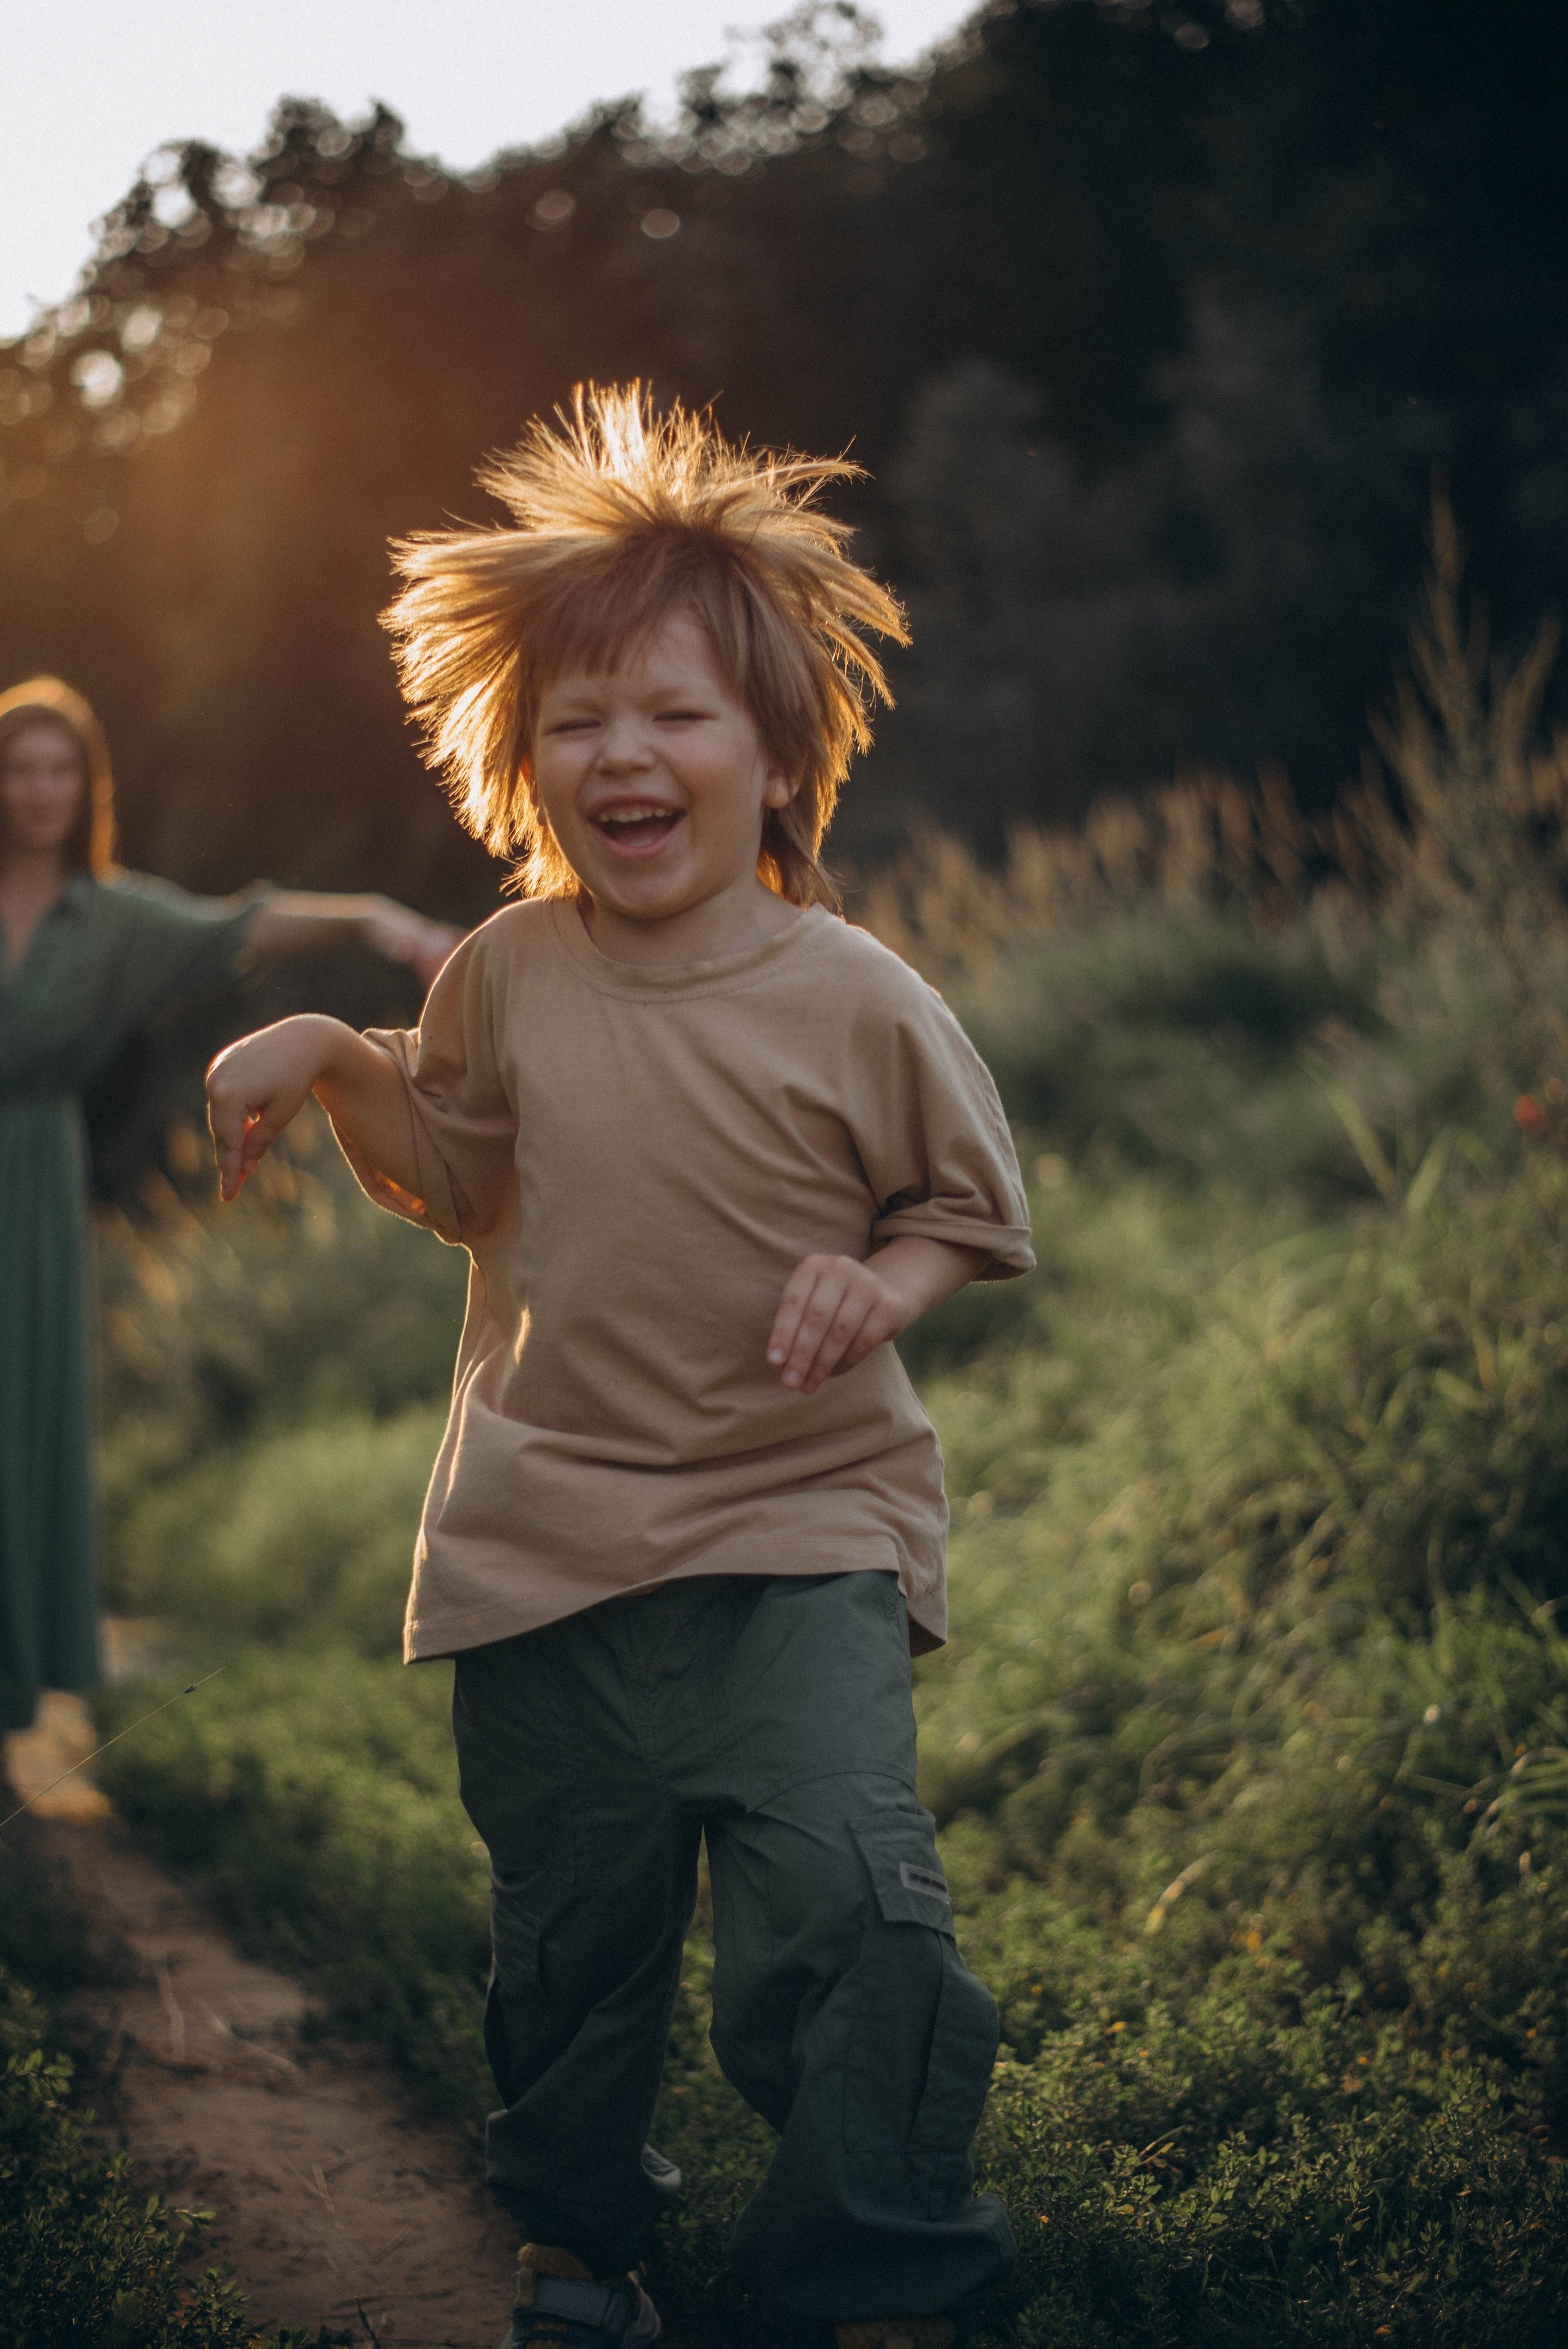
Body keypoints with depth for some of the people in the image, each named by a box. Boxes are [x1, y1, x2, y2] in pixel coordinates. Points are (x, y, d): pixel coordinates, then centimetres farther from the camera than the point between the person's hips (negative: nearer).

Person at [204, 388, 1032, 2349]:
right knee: (569, 1929, 14)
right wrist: (328, 1060, 3)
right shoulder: (510, 976, 1)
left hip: (800, 1526, -3)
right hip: (543, 1529, 3)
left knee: (847, 1897, -21)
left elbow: (969, 1209, 5)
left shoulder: (855, 1002, -8)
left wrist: (887, 1283, -16)